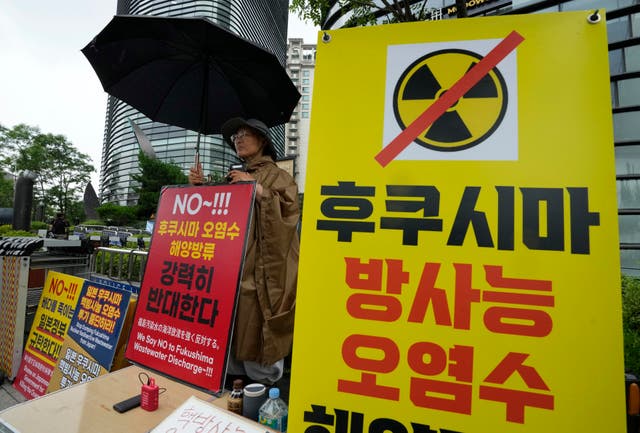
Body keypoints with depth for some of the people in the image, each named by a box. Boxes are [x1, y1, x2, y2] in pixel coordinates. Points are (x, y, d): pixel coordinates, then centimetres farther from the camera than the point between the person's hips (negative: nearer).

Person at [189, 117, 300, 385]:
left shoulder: (276, 175, 2)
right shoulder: (234, 178, 21)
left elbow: (289, 211, -13)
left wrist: (258, 190, -20)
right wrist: (201, 188, 8)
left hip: (261, 270, -6)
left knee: (257, 331, -5)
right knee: (231, 330, 7)